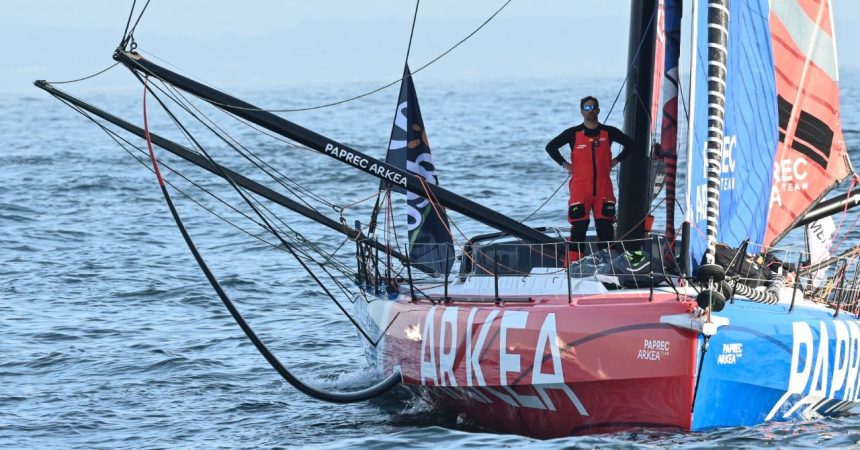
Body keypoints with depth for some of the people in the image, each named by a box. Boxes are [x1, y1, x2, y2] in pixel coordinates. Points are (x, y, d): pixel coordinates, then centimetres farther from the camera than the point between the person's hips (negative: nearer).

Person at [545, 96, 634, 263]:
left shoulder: (608, 132, 8)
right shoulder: (573, 133, 3)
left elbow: (629, 143, 19)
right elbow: (551, 147, 8)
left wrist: (616, 161, 11)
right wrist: (565, 164, 3)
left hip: (603, 189, 2)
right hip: (580, 189, -2)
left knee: (605, 227, 0)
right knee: (579, 227, -5)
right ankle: (574, 263, -4)